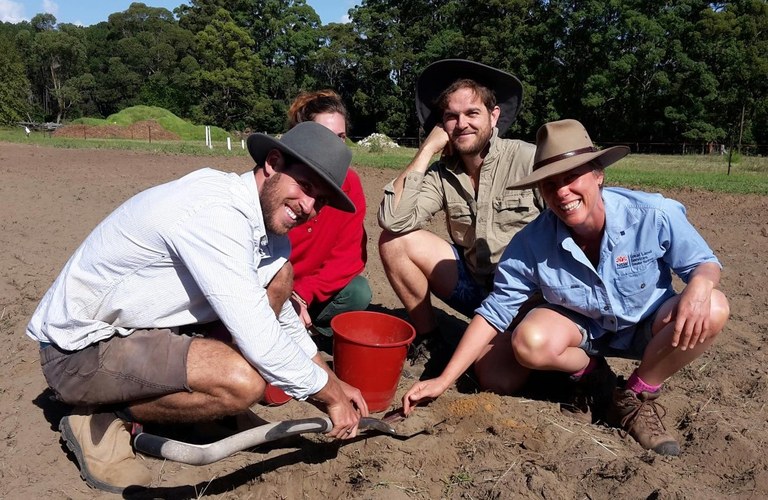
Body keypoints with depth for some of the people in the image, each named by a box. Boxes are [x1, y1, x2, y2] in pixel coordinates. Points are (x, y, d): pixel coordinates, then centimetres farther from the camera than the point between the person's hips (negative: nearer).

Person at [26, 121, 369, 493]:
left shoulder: (265, 221, 0)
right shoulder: (214, 210, -28)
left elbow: (282, 317, 13)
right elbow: (259, 338, -30)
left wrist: (333, 381, 12)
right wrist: (330, 395, -15)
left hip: (141, 324, 9)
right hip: (81, 350, -9)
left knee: (277, 271, 1)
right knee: (244, 381, -30)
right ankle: (104, 419, -4)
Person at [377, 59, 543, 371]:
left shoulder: (527, 158, -16)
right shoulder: (441, 173, -4)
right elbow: (393, 221, -20)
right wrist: (427, 149, -17)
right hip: (475, 284, 5)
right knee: (393, 240, -8)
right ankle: (427, 340, 9)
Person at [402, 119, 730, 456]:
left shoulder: (654, 215, -24)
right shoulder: (532, 243, -22)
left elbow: (703, 263, -10)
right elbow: (494, 311, -18)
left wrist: (699, 284, -38)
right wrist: (443, 380, -21)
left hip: (647, 326, 1)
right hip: (581, 328, 0)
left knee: (712, 309, -29)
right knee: (529, 343, -32)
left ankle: (637, 397, -6)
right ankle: (591, 373, 4)